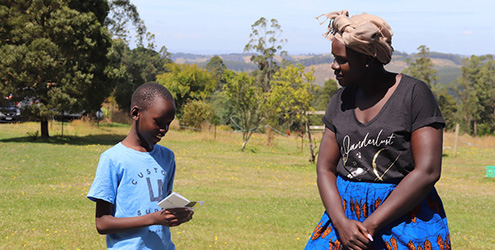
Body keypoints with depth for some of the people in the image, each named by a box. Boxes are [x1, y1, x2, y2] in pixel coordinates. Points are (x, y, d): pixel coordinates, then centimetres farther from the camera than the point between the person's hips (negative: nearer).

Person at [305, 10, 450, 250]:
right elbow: (325, 168, 8)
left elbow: (428, 171, -14)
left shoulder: (414, 94, -8)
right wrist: (341, 223, -11)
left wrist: (370, 225, -15)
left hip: (406, 216, -4)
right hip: (345, 212, 5)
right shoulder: (341, 100, 8)